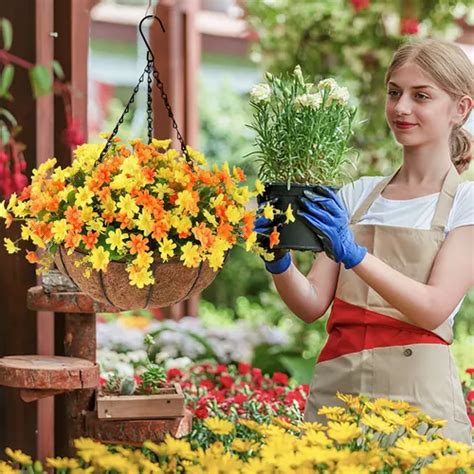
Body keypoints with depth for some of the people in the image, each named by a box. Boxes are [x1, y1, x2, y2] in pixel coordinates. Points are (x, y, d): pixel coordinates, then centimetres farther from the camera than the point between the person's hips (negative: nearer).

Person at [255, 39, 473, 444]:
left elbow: (434, 309, -13)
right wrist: (279, 263, -13)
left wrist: (352, 253, -24)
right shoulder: (357, 195, 13)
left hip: (417, 396, -4)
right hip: (335, 388, 4)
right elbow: (312, 305, 7)